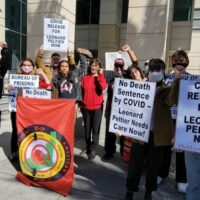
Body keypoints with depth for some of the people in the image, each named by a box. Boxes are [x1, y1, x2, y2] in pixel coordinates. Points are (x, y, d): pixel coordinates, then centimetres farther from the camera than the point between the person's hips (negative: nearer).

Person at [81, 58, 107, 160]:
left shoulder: (100, 78, 1)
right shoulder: (84, 78, 6)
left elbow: (104, 87, -21)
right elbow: (81, 91, 10)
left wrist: (100, 75, -16)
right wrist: (80, 103, 10)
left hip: (97, 107, -2)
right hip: (86, 107, 2)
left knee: (95, 129, -6)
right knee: (87, 129, 11)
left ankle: (93, 149, 2)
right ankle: (88, 147, 26)